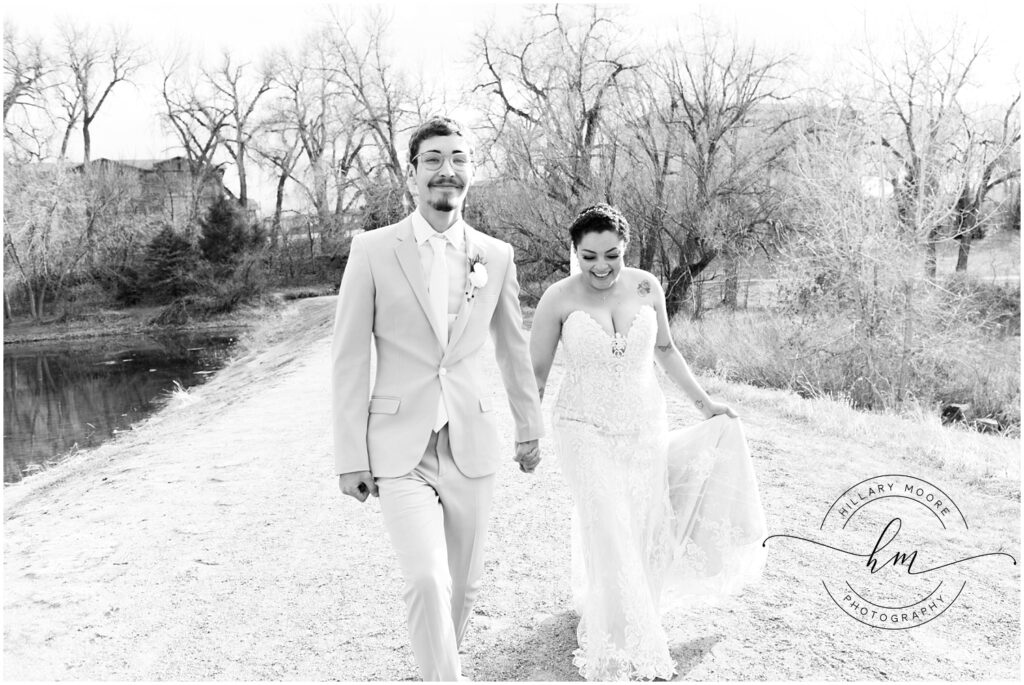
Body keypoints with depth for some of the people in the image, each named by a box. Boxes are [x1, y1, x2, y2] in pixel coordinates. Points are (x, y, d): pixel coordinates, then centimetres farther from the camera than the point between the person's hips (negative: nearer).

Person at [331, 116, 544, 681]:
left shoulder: (497, 255, 3)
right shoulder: (372, 250, -4)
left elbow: (513, 348, 14)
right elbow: (349, 359, -3)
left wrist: (530, 427, 20)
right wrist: (350, 456, -5)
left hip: (471, 445, 3)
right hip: (400, 449, -2)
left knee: (463, 584, 13)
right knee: (428, 581, -17)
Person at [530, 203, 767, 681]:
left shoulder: (646, 287, -2)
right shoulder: (559, 298, -10)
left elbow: (664, 349, 13)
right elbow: (536, 372, -2)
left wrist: (703, 402, 12)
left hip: (645, 427, 4)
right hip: (586, 430, -3)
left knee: (643, 532, 10)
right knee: (609, 536, -4)